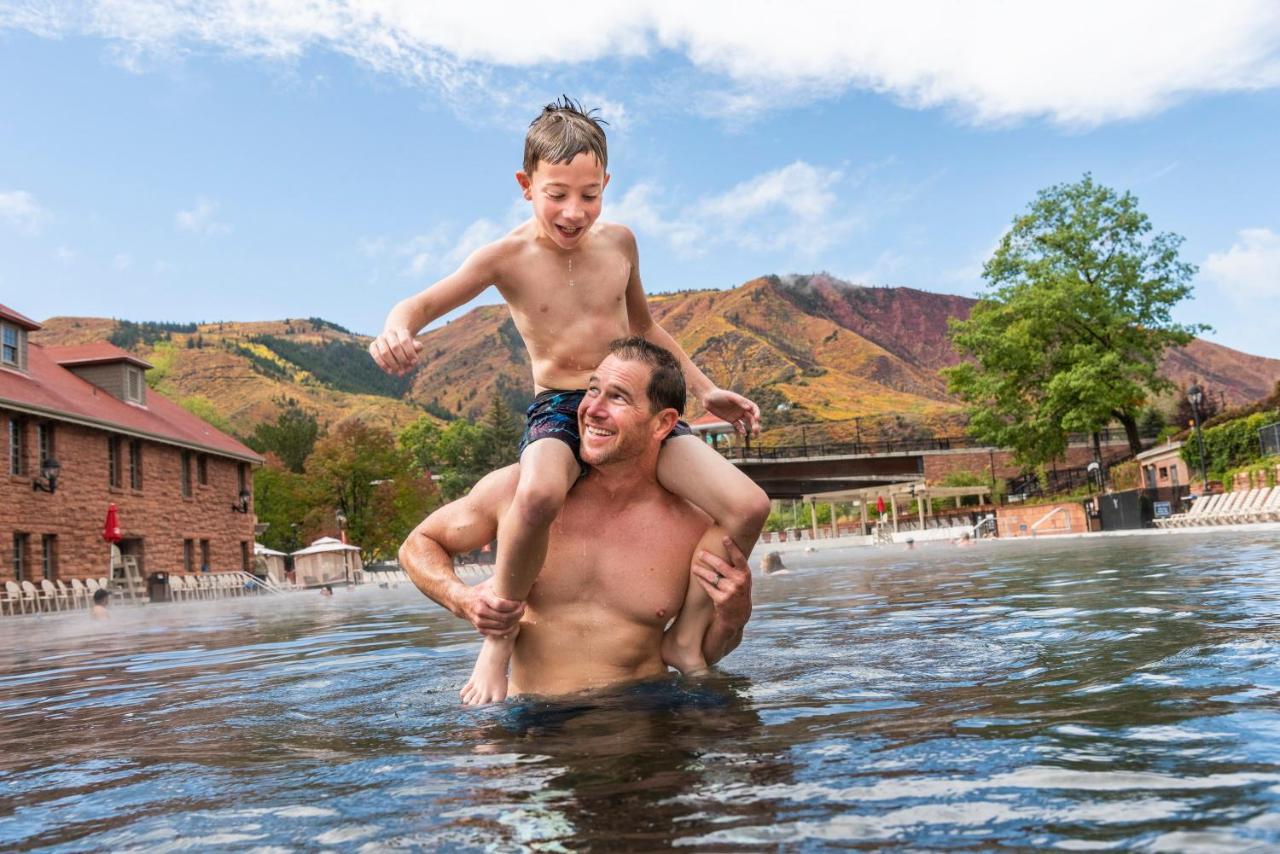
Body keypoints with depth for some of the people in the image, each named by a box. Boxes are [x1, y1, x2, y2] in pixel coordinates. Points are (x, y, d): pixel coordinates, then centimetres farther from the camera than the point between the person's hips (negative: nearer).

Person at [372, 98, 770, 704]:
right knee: (538, 494, -41)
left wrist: (704, 389, 21)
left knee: (748, 506, -14)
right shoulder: (508, 257, -3)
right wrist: (396, 332, -31)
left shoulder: (618, 242, 8)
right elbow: (421, 304, -5)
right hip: (557, 410, -4)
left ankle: (686, 642, 4)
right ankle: (499, 637, -16)